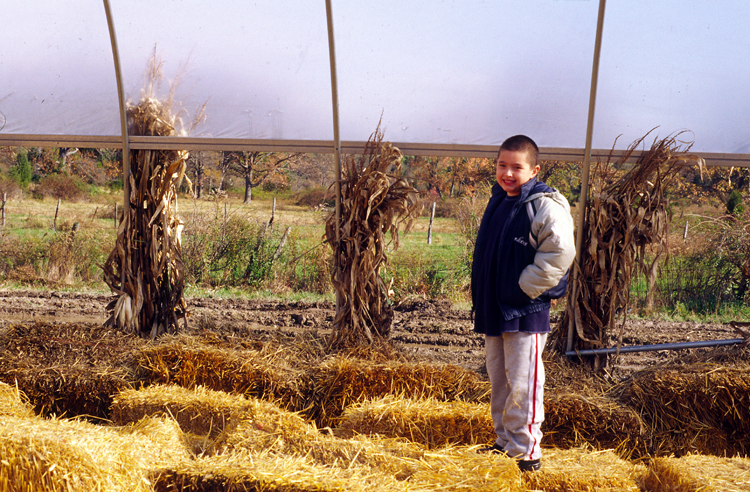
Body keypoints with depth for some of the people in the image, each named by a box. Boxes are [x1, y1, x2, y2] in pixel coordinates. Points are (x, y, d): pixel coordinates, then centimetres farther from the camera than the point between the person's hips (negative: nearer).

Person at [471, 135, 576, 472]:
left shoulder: (545, 207, -13)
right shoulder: (497, 202, 12)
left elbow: (559, 254, -21)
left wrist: (524, 288, -17)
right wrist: (481, 296, 16)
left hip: (525, 313, -8)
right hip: (494, 311, 8)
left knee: (522, 385, -6)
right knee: (498, 380, 15)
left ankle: (526, 451, 3)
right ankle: (505, 442, 27)